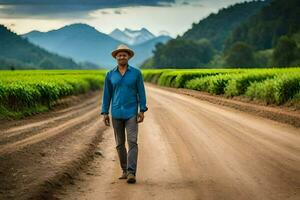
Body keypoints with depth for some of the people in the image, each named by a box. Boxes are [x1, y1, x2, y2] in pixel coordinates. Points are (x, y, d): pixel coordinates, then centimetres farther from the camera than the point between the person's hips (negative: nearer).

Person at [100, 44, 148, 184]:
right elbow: (107, 94, 6)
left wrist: (142, 111, -8)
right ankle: (125, 171, 22)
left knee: (132, 142, -14)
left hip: (131, 113, -2)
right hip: (116, 114, 3)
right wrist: (105, 113, 0)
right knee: (120, 144, 8)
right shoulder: (110, 75, 4)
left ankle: (131, 173, -18)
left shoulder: (136, 73, -1)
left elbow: (141, 92, -1)